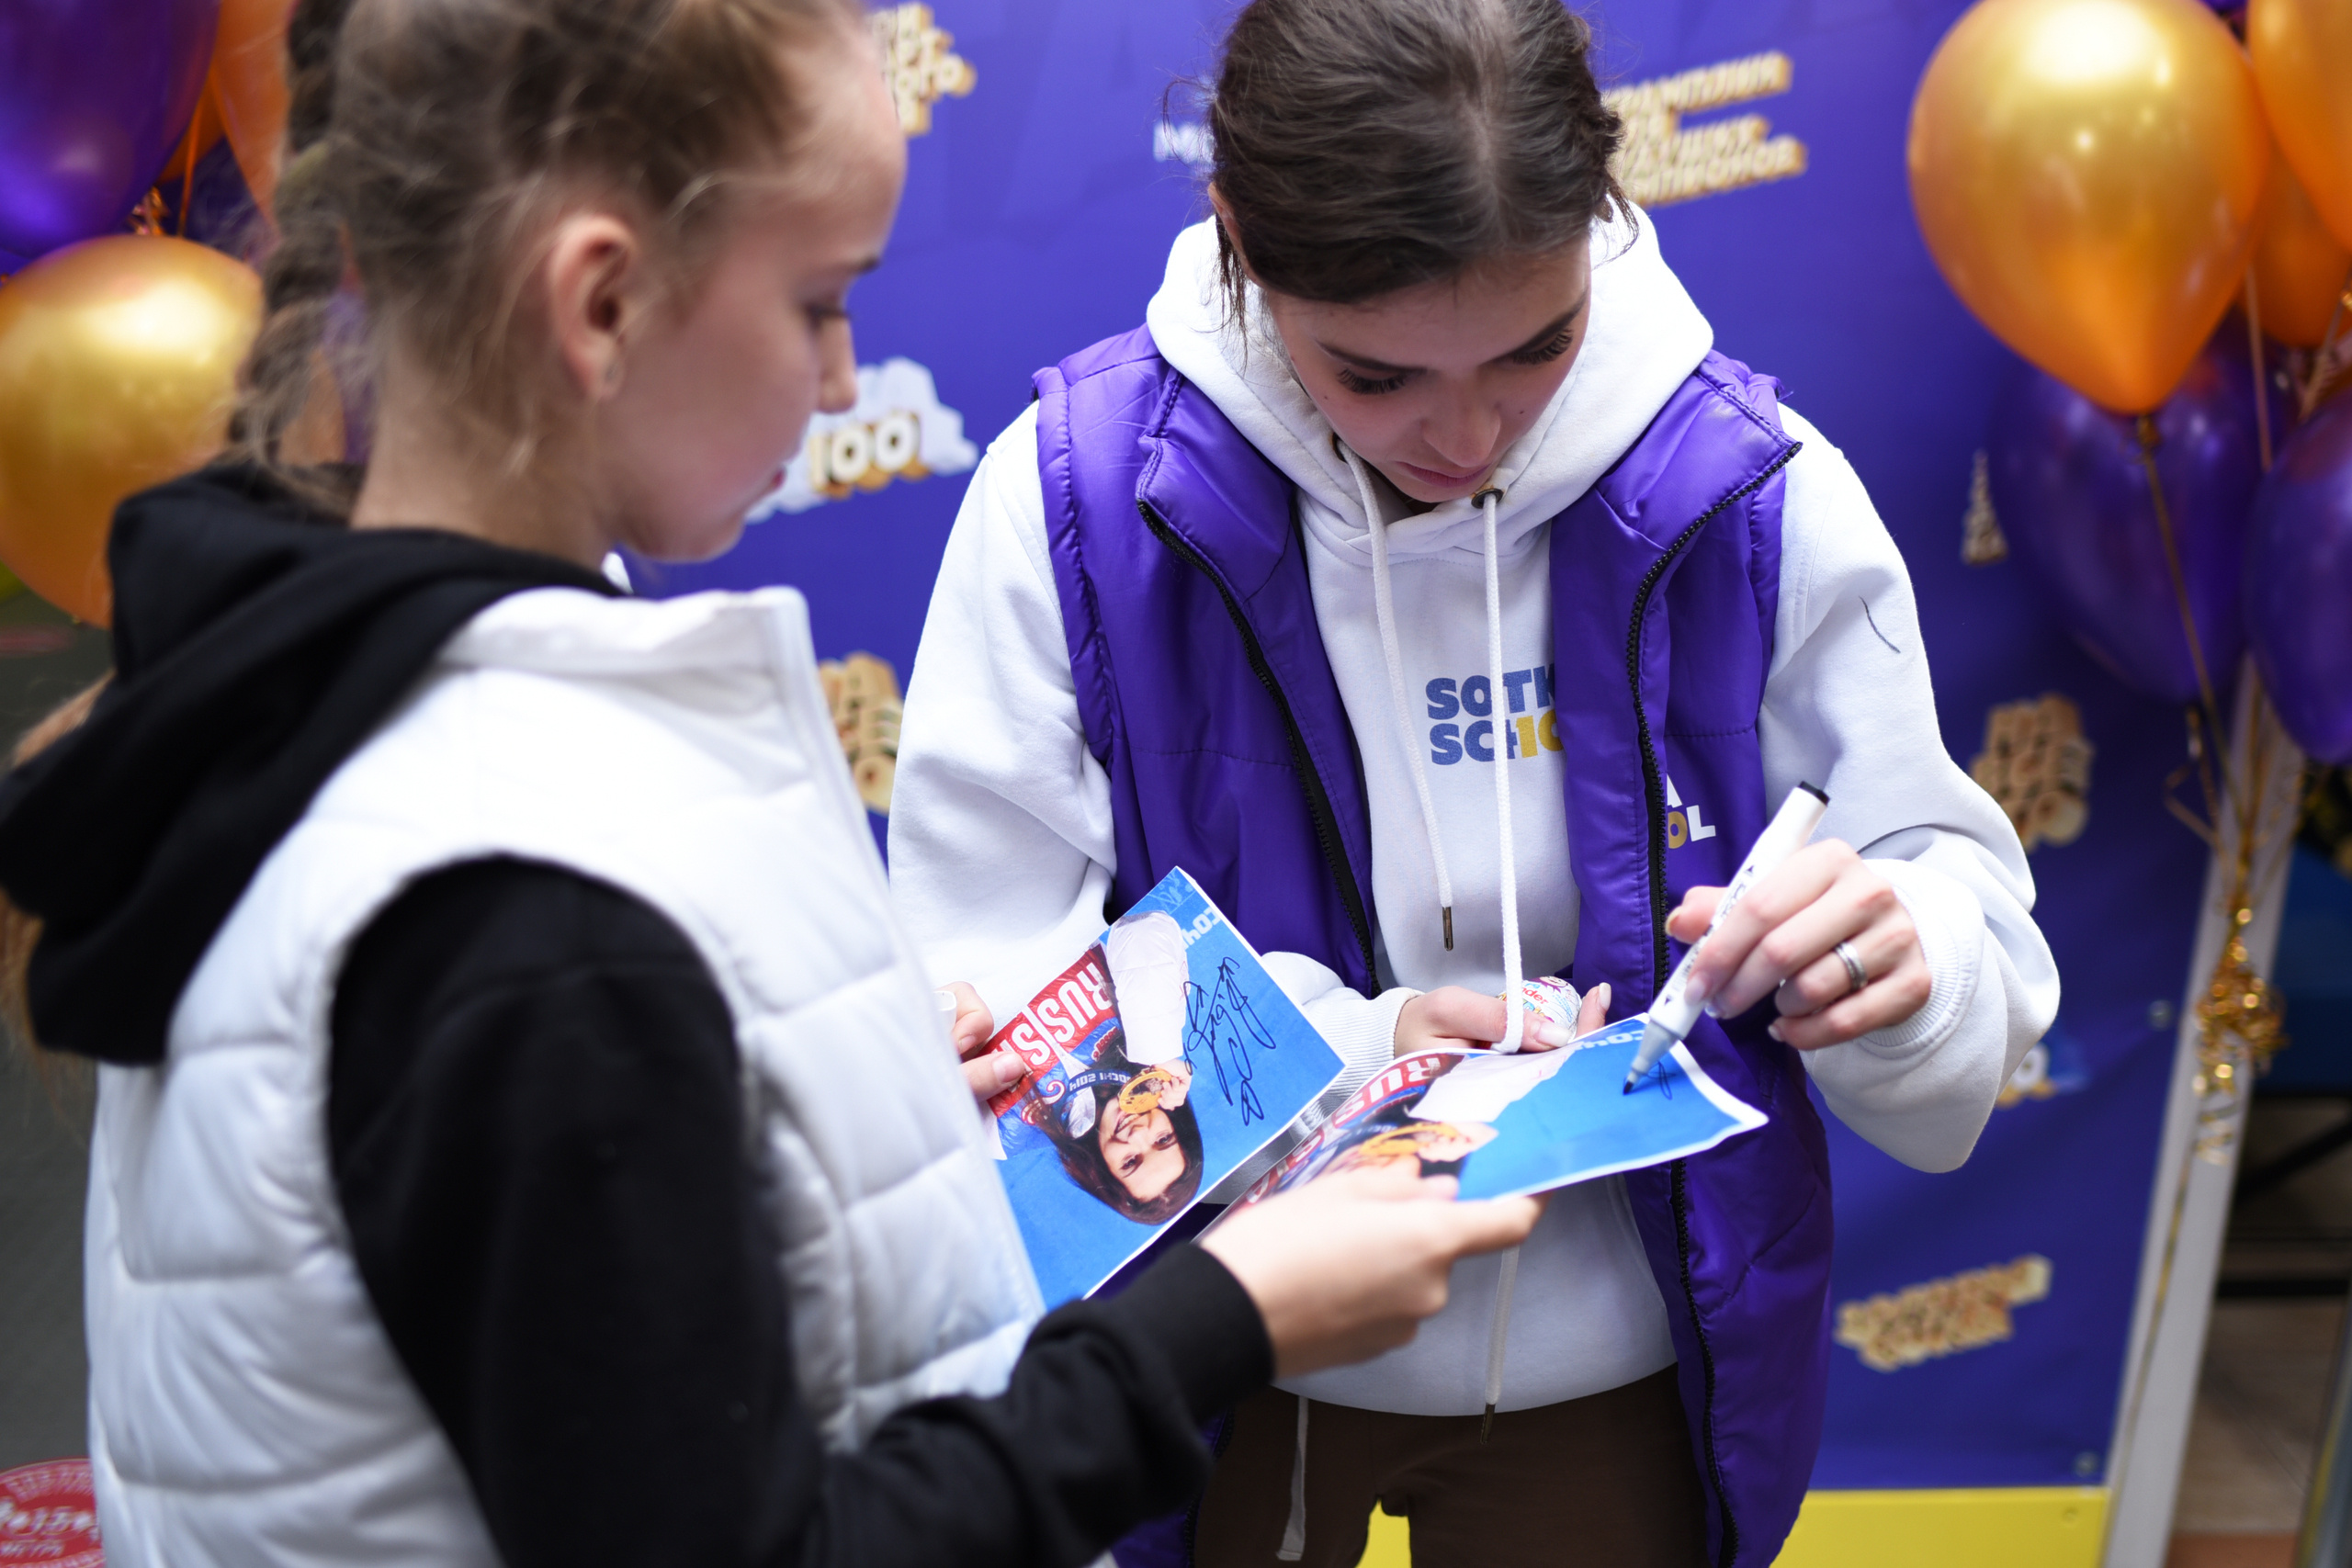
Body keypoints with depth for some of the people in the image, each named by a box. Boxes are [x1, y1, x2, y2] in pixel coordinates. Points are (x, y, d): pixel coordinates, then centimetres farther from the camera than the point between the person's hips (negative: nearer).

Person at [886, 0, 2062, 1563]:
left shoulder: (1750, 496, -14)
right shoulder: (1076, 494, -18)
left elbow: (1973, 936, -9)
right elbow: (979, 998, -19)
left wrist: (1906, 960, -32)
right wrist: (1338, 1057, -33)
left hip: (1614, 1371, 1)